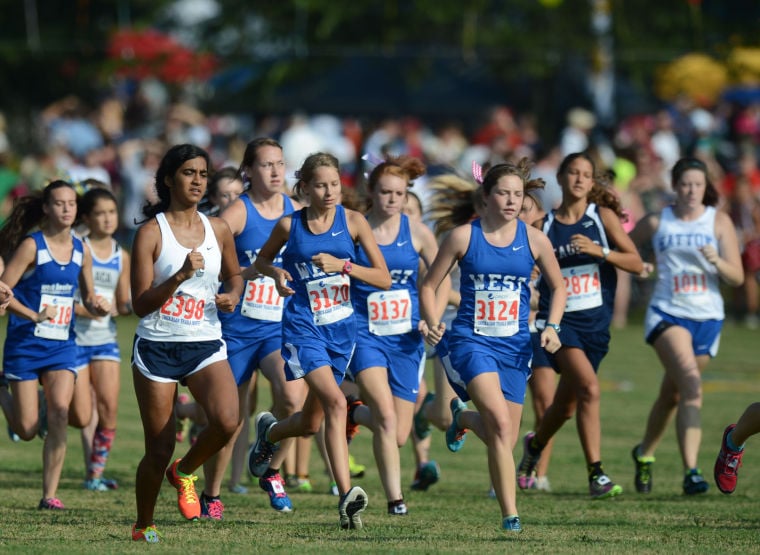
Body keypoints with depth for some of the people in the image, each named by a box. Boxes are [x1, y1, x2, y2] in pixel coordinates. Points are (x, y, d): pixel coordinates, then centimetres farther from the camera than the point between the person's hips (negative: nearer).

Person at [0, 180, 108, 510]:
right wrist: (34, 316, -23)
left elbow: (87, 295, 20)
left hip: (62, 346, 4)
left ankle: (49, 494, -8)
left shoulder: (81, 251, 6)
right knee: (27, 430, -1)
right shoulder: (31, 246, -9)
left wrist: (95, 306, -3)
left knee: (60, 412, -16)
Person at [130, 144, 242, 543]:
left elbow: (234, 275, 24)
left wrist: (233, 296, 2)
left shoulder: (218, 230, 6)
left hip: (206, 346, 3)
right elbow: (140, 304, -11)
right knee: (159, 449, -1)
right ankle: (143, 525, 22)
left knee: (227, 420, -24)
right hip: (157, 348, -3)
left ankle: (185, 471, 7)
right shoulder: (151, 233, -7)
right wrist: (181, 276, -24)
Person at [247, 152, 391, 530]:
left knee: (311, 422, 13)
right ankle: (346, 496, -28)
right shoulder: (289, 225, -2)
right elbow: (261, 260, 16)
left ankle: (268, 431, 47)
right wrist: (276, 273, -6)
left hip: (341, 328, 3)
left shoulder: (352, 222, -1)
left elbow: (384, 278, -3)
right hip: (303, 327, -3)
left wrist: (343, 265, -16)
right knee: (336, 402, -25)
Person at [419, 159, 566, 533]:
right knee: (501, 423, -24)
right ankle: (510, 514, -20)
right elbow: (429, 285, 3)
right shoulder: (463, 236, -5)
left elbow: (557, 287, 15)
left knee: (504, 439, 7)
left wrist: (552, 327, 0)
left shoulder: (533, 240, 1)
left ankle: (463, 417, 43)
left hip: (514, 346, 4)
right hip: (470, 341, -4)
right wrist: (432, 324, -13)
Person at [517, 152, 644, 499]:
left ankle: (535, 445, 44)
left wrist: (599, 251, -17)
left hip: (595, 322, 2)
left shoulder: (603, 216, 2)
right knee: (589, 387, -24)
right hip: (559, 319, -2)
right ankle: (596, 474, -21)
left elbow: (636, 264, -4)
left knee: (566, 404, 11)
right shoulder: (544, 225, 4)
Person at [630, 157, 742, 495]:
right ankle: (691, 472, -28)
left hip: (707, 318, 2)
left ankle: (644, 453, 40)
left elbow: (737, 278, -1)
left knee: (672, 395, 13)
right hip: (667, 313, -2)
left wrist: (717, 261, -19)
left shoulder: (719, 222, 3)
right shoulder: (657, 223, 3)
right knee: (692, 387, -23)